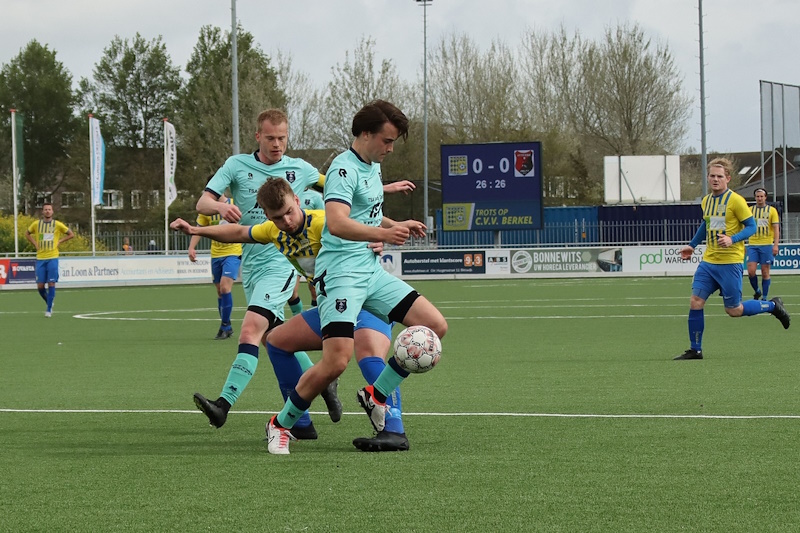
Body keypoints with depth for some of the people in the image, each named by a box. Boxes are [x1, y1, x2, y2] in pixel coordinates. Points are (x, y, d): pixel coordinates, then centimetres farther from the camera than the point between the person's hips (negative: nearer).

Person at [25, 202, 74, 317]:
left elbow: (71, 234, 12)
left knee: (51, 284, -7)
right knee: (40, 285, -1)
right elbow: (27, 234, 22)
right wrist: (35, 244, 8)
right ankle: (49, 302, 25)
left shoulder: (57, 224, 1)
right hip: (40, 259, 2)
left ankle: (49, 309, 1)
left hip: (53, 258, -2)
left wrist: (59, 242, 2)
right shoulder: (36, 224, 5)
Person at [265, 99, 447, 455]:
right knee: (336, 362, -20)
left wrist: (396, 225, 21)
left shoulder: (373, 166, 16)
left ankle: (376, 395, 9)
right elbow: (337, 223, -30)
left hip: (371, 272, 9)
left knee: (435, 326, 0)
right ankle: (281, 425, 1)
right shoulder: (344, 168, -14)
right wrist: (383, 233, -36)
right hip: (341, 273, -9)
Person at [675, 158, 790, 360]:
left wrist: (732, 239, -24)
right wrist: (692, 245, 23)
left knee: (733, 310, 1)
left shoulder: (735, 200, -11)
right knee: (695, 302, -5)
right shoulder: (706, 201, 10)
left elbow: (751, 227, -10)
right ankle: (695, 349, 3)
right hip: (708, 261, 6)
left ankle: (773, 306, 24)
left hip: (730, 263, -6)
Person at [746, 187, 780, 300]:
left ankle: (764, 298, 8)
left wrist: (776, 245, -10)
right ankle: (757, 292, 14)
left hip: (766, 245, -2)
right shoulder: (750, 210, 9)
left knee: (765, 273, 0)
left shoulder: (772, 210, 3)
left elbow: (776, 229, 0)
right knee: (751, 271, -9)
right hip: (752, 244, 2)